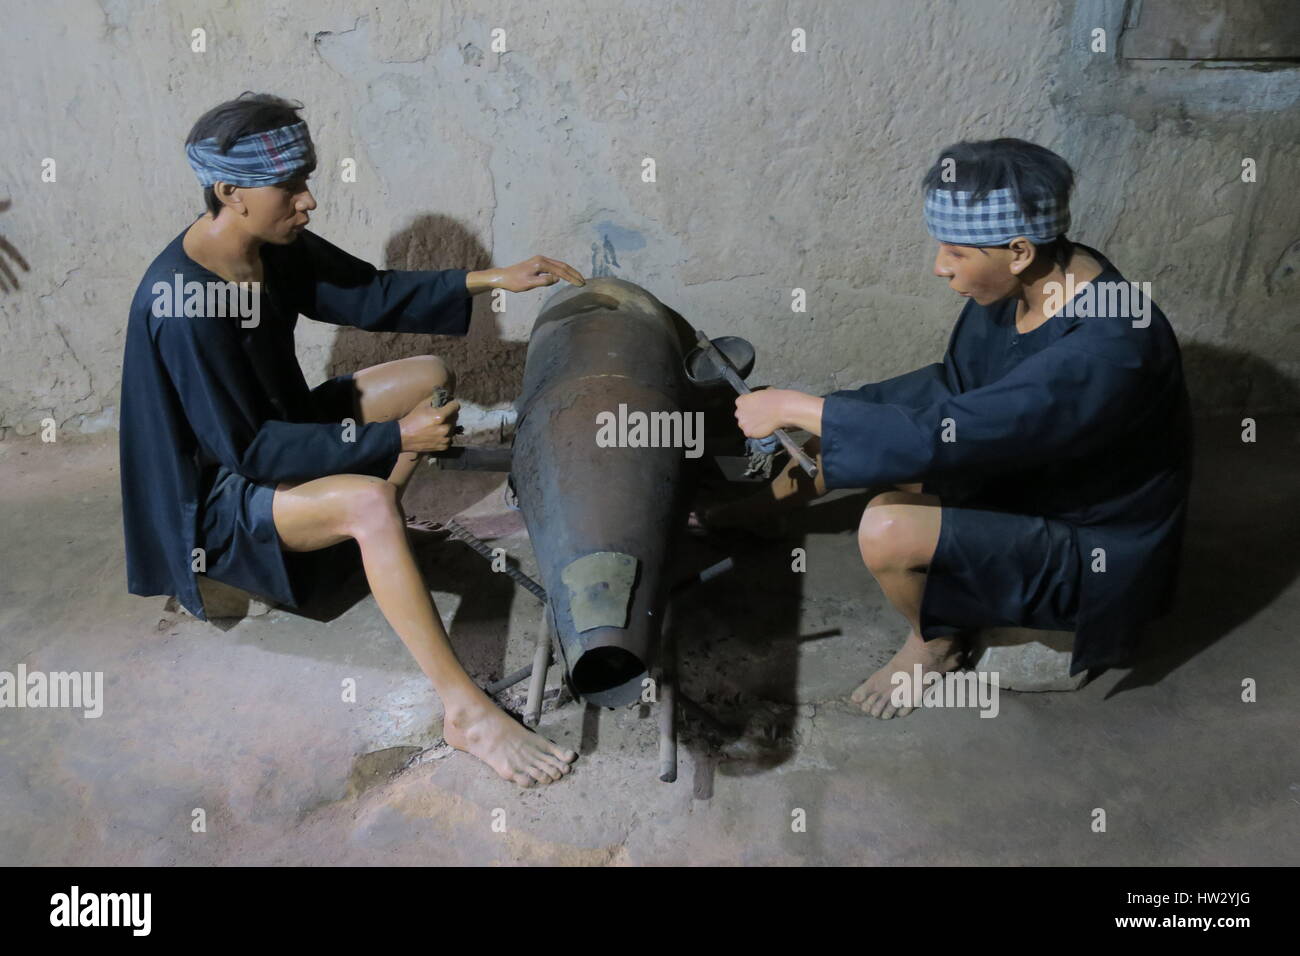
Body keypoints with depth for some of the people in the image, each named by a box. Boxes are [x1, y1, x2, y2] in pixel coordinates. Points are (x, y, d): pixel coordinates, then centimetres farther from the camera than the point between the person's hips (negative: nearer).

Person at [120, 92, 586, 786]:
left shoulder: (274, 246, -7)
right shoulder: (182, 302, -30)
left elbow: (371, 294, 2)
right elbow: (251, 449, -28)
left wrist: (490, 279, -7)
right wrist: (395, 437, -27)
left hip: (276, 429, 9)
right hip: (217, 494, -9)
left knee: (431, 376, 5)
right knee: (369, 501, -37)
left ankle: (368, 540, 9)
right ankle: (464, 712, -32)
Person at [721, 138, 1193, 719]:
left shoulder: (1105, 351, -35)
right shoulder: (1024, 284, -9)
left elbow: (945, 436, -37)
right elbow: (949, 389, 4)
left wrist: (796, 409, -28)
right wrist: (825, 410, -5)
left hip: (1090, 552, -8)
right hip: (1022, 474, 8)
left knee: (887, 530, -28)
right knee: (841, 430, 4)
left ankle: (934, 642, 4)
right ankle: (758, 506, 32)